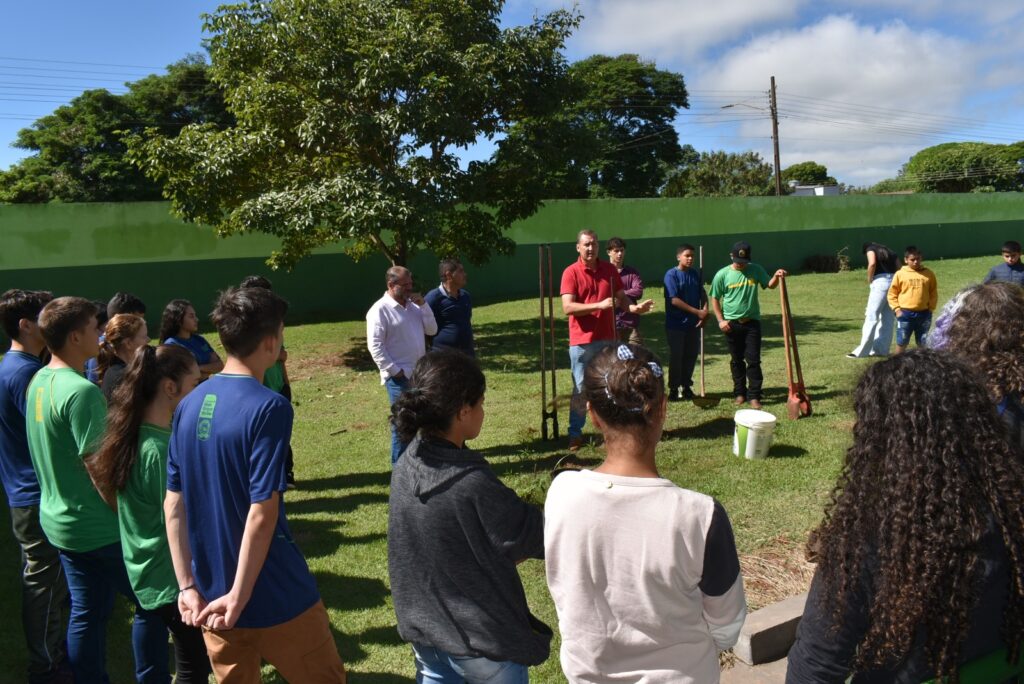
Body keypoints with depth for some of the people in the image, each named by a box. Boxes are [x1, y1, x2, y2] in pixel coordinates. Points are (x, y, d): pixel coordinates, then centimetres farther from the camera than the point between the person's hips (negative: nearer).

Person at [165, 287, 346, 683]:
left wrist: (188, 586, 6)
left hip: (210, 593, 7)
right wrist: (239, 596, -14)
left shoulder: (188, 406, 1)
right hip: (276, 597, -6)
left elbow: (173, 506, 3)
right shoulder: (268, 407, -19)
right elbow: (261, 514, -22)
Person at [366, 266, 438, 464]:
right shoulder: (380, 310, -11)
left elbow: (432, 330, 7)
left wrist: (422, 305, -4)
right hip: (400, 377, -7)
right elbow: (375, 346, -15)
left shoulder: (413, 305, 11)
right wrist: (395, 371, -16)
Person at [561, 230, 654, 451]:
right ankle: (575, 433, 13)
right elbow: (567, 307, -15)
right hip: (582, 342, -4)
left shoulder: (609, 270, 7)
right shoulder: (571, 273, -6)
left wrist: (634, 307, -13)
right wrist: (600, 305, -23)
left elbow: (621, 298, 10)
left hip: (609, 339, 4)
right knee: (581, 389, 2)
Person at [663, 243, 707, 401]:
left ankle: (686, 386, 24)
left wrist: (705, 311, -7)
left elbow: (702, 293, 12)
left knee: (691, 355, 10)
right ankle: (673, 389, 12)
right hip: (676, 324, -5)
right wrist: (697, 312, -16)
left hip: (693, 323, 5)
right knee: (676, 357, 1)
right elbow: (674, 300, -16)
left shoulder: (696, 274, 7)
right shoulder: (671, 274, -11)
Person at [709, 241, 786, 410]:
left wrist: (776, 277, -22)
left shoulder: (755, 270, -2)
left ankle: (754, 396, 5)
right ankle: (740, 393, 24)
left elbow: (770, 285, 0)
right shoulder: (722, 275, -6)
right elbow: (715, 299, 1)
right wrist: (720, 320, -6)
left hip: (752, 322, 0)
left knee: (753, 360, -1)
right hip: (731, 323, 0)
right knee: (736, 360, 11)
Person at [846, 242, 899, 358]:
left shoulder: (870, 248, 8)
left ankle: (862, 351, -7)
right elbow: (899, 268, 14)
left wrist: (869, 281, -2)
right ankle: (882, 349, 12)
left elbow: (872, 263, -12)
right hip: (894, 282, 6)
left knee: (871, 317, -7)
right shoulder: (890, 251, 25)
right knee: (888, 319, 10)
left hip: (880, 281, -6)